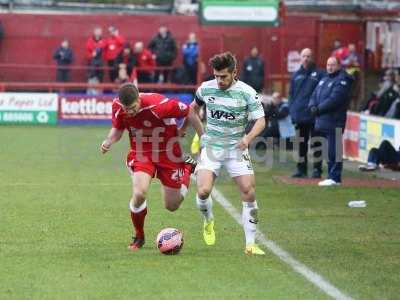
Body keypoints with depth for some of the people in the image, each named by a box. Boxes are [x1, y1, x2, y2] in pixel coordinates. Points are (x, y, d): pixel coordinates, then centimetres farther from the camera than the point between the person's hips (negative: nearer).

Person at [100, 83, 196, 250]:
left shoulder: (159, 105, -31)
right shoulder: (117, 107, -16)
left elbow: (188, 112, -16)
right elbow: (117, 129, 5)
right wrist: (109, 141, -17)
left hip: (167, 154, -2)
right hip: (140, 154, 2)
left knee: (172, 206, 8)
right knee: (139, 193, -24)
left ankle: (187, 168, 38)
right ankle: (139, 236, 5)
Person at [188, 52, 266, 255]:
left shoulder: (247, 92, -9)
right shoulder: (206, 88, -1)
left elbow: (260, 120, -9)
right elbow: (193, 110, 18)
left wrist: (248, 137, -27)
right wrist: (202, 134, 10)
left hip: (236, 148, -1)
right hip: (211, 147, 1)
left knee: (249, 192, -10)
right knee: (203, 191, -18)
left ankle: (250, 244, 0)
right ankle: (208, 221, 17)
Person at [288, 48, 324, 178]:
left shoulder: (319, 74, -3)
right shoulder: (296, 75, 12)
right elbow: (291, 93, 15)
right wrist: (291, 109, 4)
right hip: (299, 116, 5)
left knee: (316, 142, -2)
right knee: (301, 143, 10)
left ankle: (317, 169, 3)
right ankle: (301, 168, 17)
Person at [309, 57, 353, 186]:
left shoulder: (342, 80, -7)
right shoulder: (324, 79, 21)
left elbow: (334, 99, -17)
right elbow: (314, 95, 19)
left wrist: (319, 109, -15)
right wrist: (313, 106, -2)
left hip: (334, 122, -8)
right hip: (322, 121, 8)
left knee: (334, 151, -8)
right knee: (328, 151, 11)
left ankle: (335, 178, -6)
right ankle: (331, 175, 16)